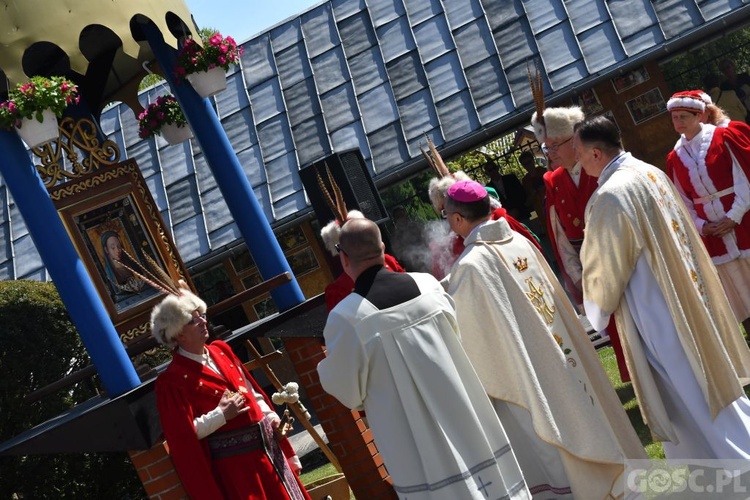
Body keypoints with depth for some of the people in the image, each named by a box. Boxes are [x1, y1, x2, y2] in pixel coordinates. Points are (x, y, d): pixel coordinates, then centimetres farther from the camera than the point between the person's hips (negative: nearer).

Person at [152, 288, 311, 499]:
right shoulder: (173, 379, -14)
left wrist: (271, 416, 2)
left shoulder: (221, 351, 8)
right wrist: (221, 415, -21)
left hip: (265, 446, 7)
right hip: (232, 461, -7)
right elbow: (184, 432, -17)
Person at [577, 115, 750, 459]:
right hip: (687, 290, 9)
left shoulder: (610, 195, -23)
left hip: (655, 306, -9)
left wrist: (594, 317, 1)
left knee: (688, 396, 3)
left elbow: (603, 268, -15)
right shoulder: (651, 172, 4)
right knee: (706, 377, 21)